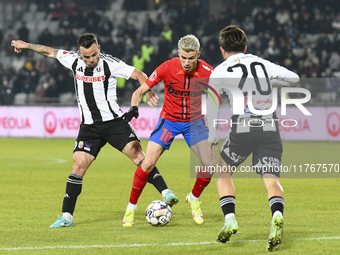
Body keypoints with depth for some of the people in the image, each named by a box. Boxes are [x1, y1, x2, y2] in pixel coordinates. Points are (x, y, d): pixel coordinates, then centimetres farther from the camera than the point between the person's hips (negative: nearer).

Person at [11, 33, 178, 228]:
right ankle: (67, 216, -2)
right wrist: (26, 45, 27)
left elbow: (138, 75, -12)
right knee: (79, 165, -6)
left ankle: (165, 192, -20)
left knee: (136, 152, -19)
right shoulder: (73, 60, 2)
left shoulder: (109, 64, -11)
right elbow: (50, 51, 19)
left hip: (114, 121, -3)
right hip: (89, 127, 3)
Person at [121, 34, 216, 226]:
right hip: (169, 120, -1)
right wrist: (133, 108, -28)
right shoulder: (167, 68, -20)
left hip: (194, 121, 1)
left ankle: (194, 199, 16)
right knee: (148, 164, -14)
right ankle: (132, 207, 5)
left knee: (210, 164, -13)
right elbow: (140, 91, -12)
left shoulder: (207, 73, -18)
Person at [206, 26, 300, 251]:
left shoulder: (220, 71, 10)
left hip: (242, 127, -2)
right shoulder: (262, 64, 18)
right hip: (270, 127, 2)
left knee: (223, 171, 20)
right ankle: (277, 216, -34)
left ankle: (230, 219, 4)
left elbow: (212, 106, 4)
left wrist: (211, 139, 6)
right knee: (271, 179, -4)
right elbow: (294, 78, 18)